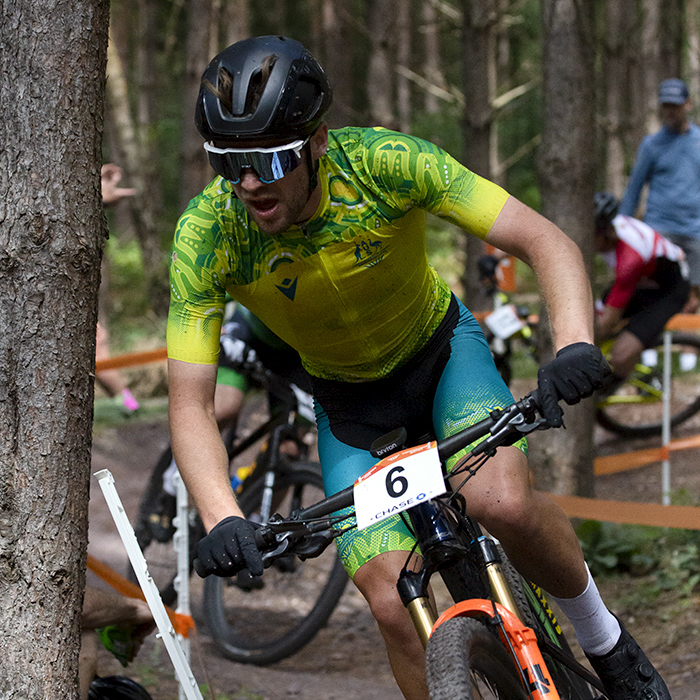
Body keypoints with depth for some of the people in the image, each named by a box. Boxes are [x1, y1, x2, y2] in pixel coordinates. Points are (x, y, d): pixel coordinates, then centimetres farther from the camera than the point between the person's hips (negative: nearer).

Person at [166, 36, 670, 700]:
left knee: (501, 502, -30)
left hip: (440, 350, -1)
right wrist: (222, 520, -43)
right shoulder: (205, 236, -27)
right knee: (393, 602, -17)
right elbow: (190, 403, -25)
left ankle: (602, 637, -2)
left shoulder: (383, 163, -31)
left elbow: (545, 241, -29)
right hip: (350, 403, 1)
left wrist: (575, 345, -47)